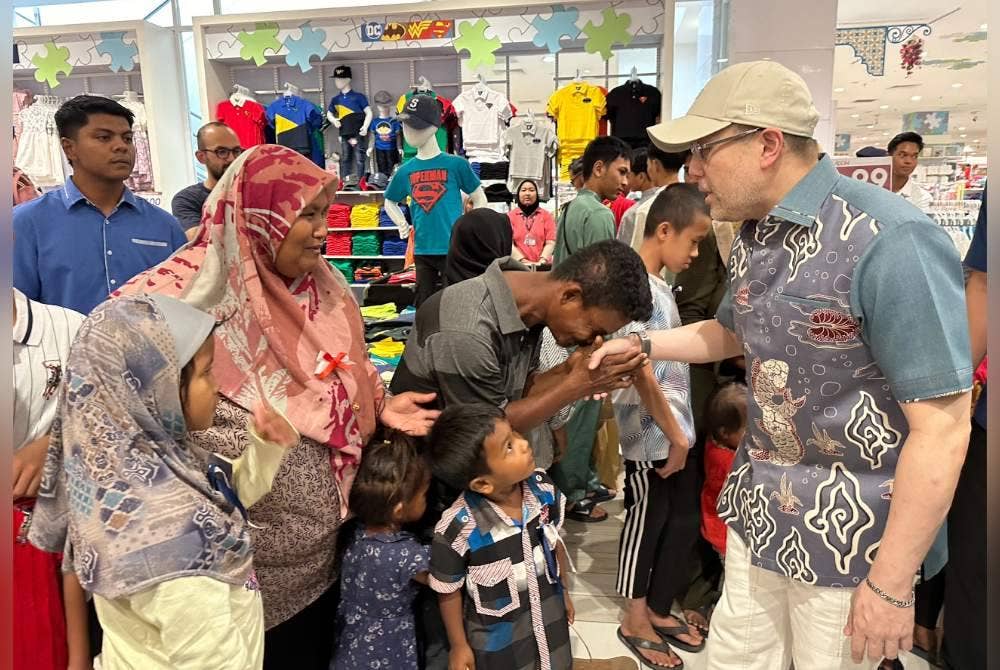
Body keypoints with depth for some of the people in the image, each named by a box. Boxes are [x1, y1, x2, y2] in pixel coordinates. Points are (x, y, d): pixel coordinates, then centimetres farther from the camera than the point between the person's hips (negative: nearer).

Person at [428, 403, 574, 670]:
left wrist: (563, 590, 12)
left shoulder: (543, 488, -20)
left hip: (550, 616, 5)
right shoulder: (458, 530, -34)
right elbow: (448, 593, -16)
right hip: (497, 636, -4)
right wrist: (459, 646, -3)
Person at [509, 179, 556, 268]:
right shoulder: (510, 216, 8)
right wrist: (524, 261, -11)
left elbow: (550, 242, 3)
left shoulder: (546, 216, 11)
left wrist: (541, 261, -11)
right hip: (518, 265, -1)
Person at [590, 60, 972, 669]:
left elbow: (942, 427, -23)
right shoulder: (755, 235, 3)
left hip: (848, 528, -7)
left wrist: (892, 583, -19)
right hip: (760, 504, 8)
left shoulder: (890, 243, -24)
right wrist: (639, 345, 7)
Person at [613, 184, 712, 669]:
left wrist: (681, 432, 14)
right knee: (647, 522, 7)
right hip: (652, 436, -9)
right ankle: (635, 621, 26)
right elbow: (642, 375, -22)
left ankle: (658, 611, 34)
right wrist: (674, 436, -16)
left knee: (683, 523, 16)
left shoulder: (658, 283, 10)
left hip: (676, 429, 9)